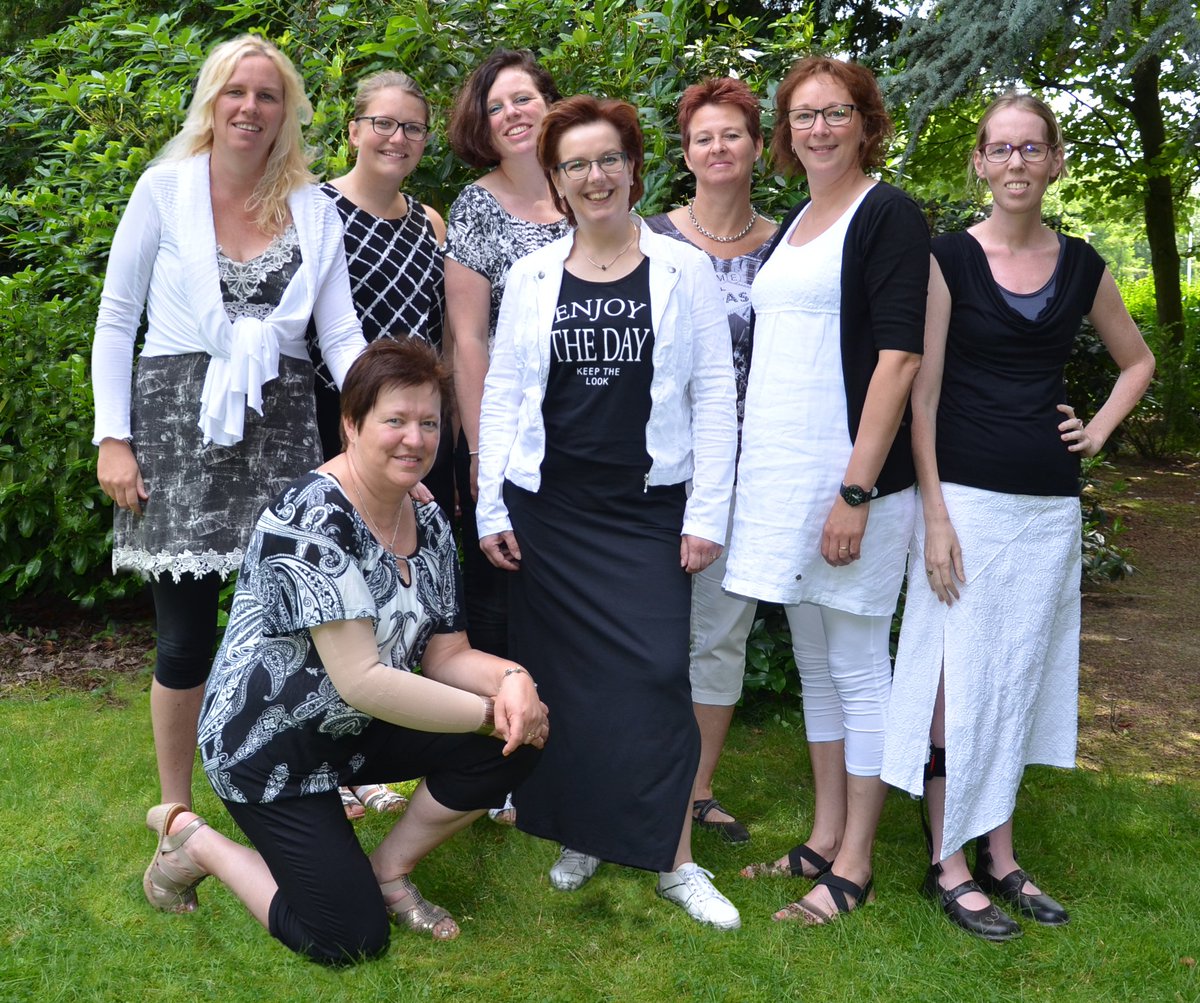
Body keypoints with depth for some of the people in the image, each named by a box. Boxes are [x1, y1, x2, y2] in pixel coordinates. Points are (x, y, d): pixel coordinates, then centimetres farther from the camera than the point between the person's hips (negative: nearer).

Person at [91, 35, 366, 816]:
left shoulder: (314, 211, 8)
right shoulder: (165, 190, 2)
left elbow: (342, 335, 3)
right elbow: (116, 320, 4)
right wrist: (113, 437, -3)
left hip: (281, 429, 2)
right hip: (180, 424, -2)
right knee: (188, 635, 1)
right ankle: (177, 810, 20)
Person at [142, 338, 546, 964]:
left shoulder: (429, 524, -1)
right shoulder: (312, 518, -27)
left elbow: (447, 657, 0)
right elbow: (361, 680, -31)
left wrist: (511, 679, -22)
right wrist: (490, 713, -27)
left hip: (353, 732, 8)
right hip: (270, 744, -7)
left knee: (518, 739, -12)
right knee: (353, 940, -7)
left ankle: (388, 869, 7)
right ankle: (193, 842, 14)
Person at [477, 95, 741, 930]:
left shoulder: (683, 269, 1)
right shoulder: (531, 277, 6)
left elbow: (715, 393, 0)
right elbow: (501, 394, 8)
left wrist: (707, 512, -5)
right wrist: (491, 508, 2)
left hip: (648, 508, -2)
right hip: (548, 508, 2)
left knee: (654, 673, -7)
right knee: (561, 676, 6)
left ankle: (676, 859, 5)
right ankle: (578, 835, 23)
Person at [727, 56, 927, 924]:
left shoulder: (888, 216, -7)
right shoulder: (794, 223, 16)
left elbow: (900, 357, -15)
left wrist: (856, 491, -21)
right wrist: (763, 477, 14)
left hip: (852, 477, -8)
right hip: (783, 476, 8)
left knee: (857, 669, 1)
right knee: (814, 664, 14)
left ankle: (854, 866, 11)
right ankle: (825, 839, 26)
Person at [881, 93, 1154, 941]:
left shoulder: (1081, 267, 8)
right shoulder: (951, 258, -4)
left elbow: (1137, 361, 24)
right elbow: (923, 391, -8)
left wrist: (1100, 430, 8)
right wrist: (935, 515, -13)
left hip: (1050, 504, 4)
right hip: (966, 496, -4)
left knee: (1021, 676, 10)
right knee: (958, 678, -2)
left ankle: (1001, 857, 22)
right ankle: (948, 863, 11)